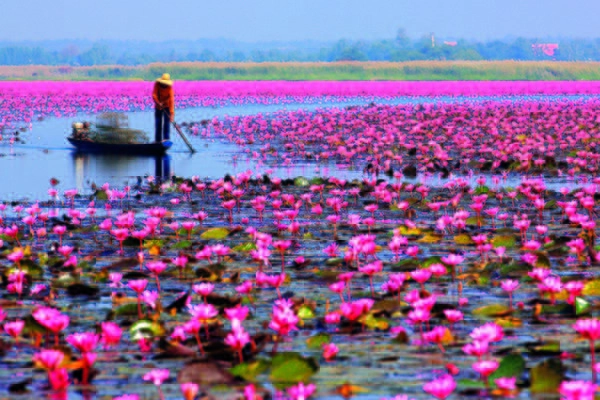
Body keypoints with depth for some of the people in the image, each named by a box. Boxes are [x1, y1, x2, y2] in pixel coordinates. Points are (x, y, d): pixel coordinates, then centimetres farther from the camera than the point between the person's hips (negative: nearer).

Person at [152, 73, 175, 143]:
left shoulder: (170, 88, -27)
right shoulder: (157, 84, -18)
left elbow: (171, 100, -33)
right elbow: (154, 95, -22)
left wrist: (172, 114, -41)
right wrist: (158, 103, -41)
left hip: (167, 106, -2)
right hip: (158, 107, 2)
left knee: (166, 122, -13)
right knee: (158, 123, 3)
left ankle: (166, 138, -12)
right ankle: (158, 139, 9)